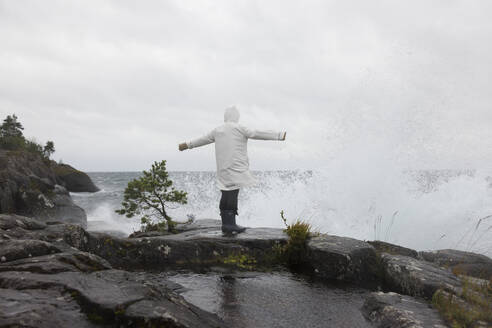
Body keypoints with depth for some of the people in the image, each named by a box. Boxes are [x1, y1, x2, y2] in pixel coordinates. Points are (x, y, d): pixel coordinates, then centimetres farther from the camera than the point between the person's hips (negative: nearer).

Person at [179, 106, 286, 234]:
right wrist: (279, 135, 1)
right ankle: (230, 223, -12)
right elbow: (258, 134, -5)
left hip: (223, 169, 6)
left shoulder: (218, 130, 13)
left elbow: (203, 139, 25)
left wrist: (188, 145, 42)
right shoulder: (239, 128, -5)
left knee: (226, 195, 7)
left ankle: (226, 224, 10)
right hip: (236, 167, -6)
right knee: (232, 195, -8)